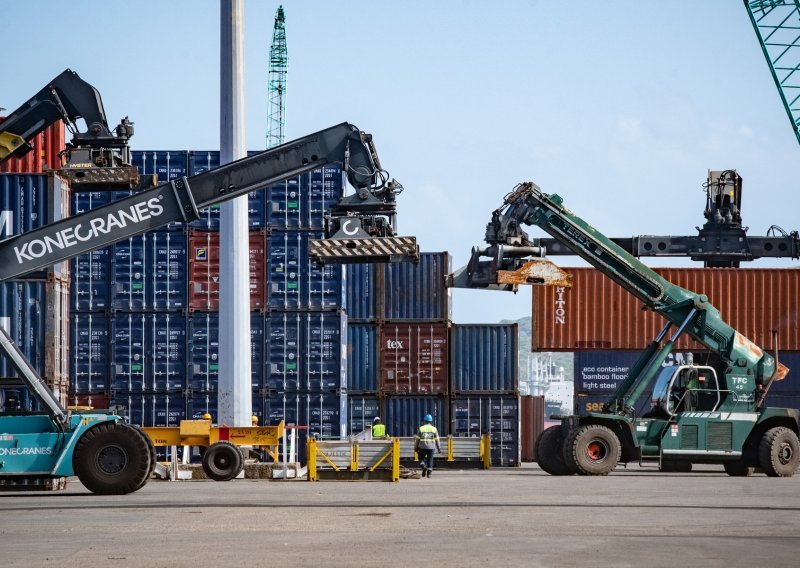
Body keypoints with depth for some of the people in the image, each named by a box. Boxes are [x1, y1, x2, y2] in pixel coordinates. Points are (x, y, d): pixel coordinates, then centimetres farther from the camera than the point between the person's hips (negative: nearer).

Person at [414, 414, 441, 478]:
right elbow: (437, 440, 5)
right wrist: (439, 449, 10)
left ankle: (423, 466, -14)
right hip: (431, 447, 1)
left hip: (423, 447, -1)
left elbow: (417, 439, 1)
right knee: (430, 460, 10)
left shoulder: (421, 428, 1)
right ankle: (429, 472, 4)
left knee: (421, 458, 13)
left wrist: (415, 448, 10)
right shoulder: (434, 429, 5)